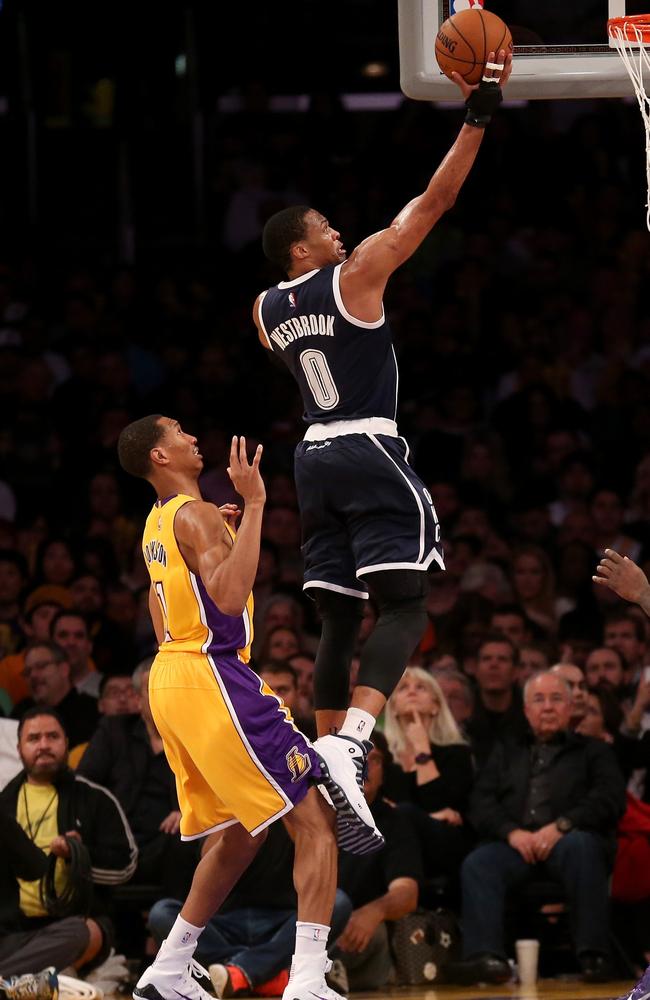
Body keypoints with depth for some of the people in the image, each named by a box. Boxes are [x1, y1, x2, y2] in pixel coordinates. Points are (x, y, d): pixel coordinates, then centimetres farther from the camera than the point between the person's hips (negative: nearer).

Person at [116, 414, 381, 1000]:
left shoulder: (158, 523, 17)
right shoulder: (197, 515, -13)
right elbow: (229, 597, -28)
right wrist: (253, 505, -26)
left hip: (170, 679, 10)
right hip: (211, 679, -10)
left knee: (241, 836, 21)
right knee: (314, 823, -10)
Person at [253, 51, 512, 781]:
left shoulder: (266, 309, 10)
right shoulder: (355, 275, -8)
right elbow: (433, 202, -9)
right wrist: (477, 119, -6)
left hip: (313, 455, 7)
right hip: (369, 453, -7)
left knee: (337, 618, 12)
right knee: (403, 605, -12)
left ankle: (329, 759, 11)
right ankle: (353, 736, -33)